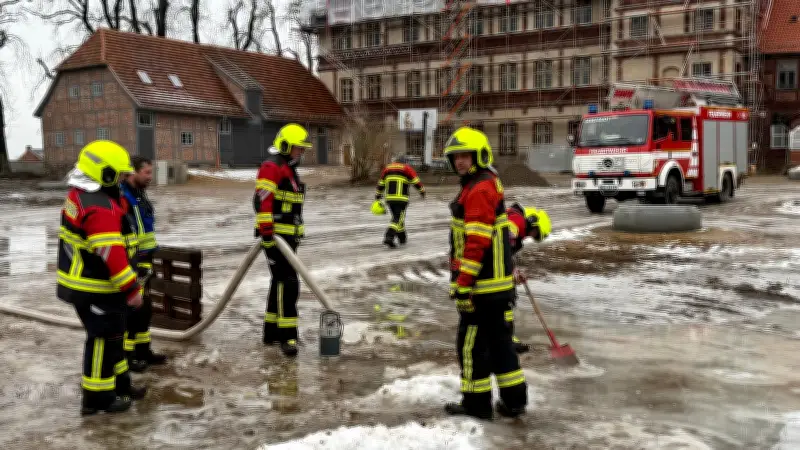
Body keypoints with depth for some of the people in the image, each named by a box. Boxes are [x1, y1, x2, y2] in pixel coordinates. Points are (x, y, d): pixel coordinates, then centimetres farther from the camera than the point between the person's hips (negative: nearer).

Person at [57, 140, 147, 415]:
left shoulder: (80, 196, 8)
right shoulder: (99, 207, -26)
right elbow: (111, 253, -29)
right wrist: (131, 289, -25)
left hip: (83, 283, 10)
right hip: (94, 289, -10)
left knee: (112, 336, 20)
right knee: (104, 339, 1)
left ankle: (119, 384, 33)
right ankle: (97, 398, 12)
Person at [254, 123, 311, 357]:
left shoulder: (289, 170, 21)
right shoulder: (272, 168, -12)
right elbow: (262, 201, -23)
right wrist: (266, 234, -28)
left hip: (288, 236, 10)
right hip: (275, 235, -10)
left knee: (280, 282, 14)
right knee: (288, 283, -13)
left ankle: (271, 332, 24)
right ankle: (287, 336, -11)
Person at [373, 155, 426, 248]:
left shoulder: (387, 168, 17)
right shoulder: (407, 168, 5)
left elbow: (380, 184, 17)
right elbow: (416, 181, 2)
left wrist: (377, 198, 21)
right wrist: (422, 191, 16)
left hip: (389, 198, 5)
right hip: (401, 198, -5)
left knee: (397, 217, 19)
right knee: (398, 218, -5)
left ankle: (402, 238, 27)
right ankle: (388, 238, -21)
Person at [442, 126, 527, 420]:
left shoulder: (479, 190, -17)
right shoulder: (488, 184, 17)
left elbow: (477, 243, -23)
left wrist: (463, 284, -23)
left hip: (483, 286, -10)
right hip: (498, 283, 10)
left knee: (471, 342, 0)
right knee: (498, 339, 15)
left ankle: (476, 402, 10)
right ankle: (513, 399, 21)